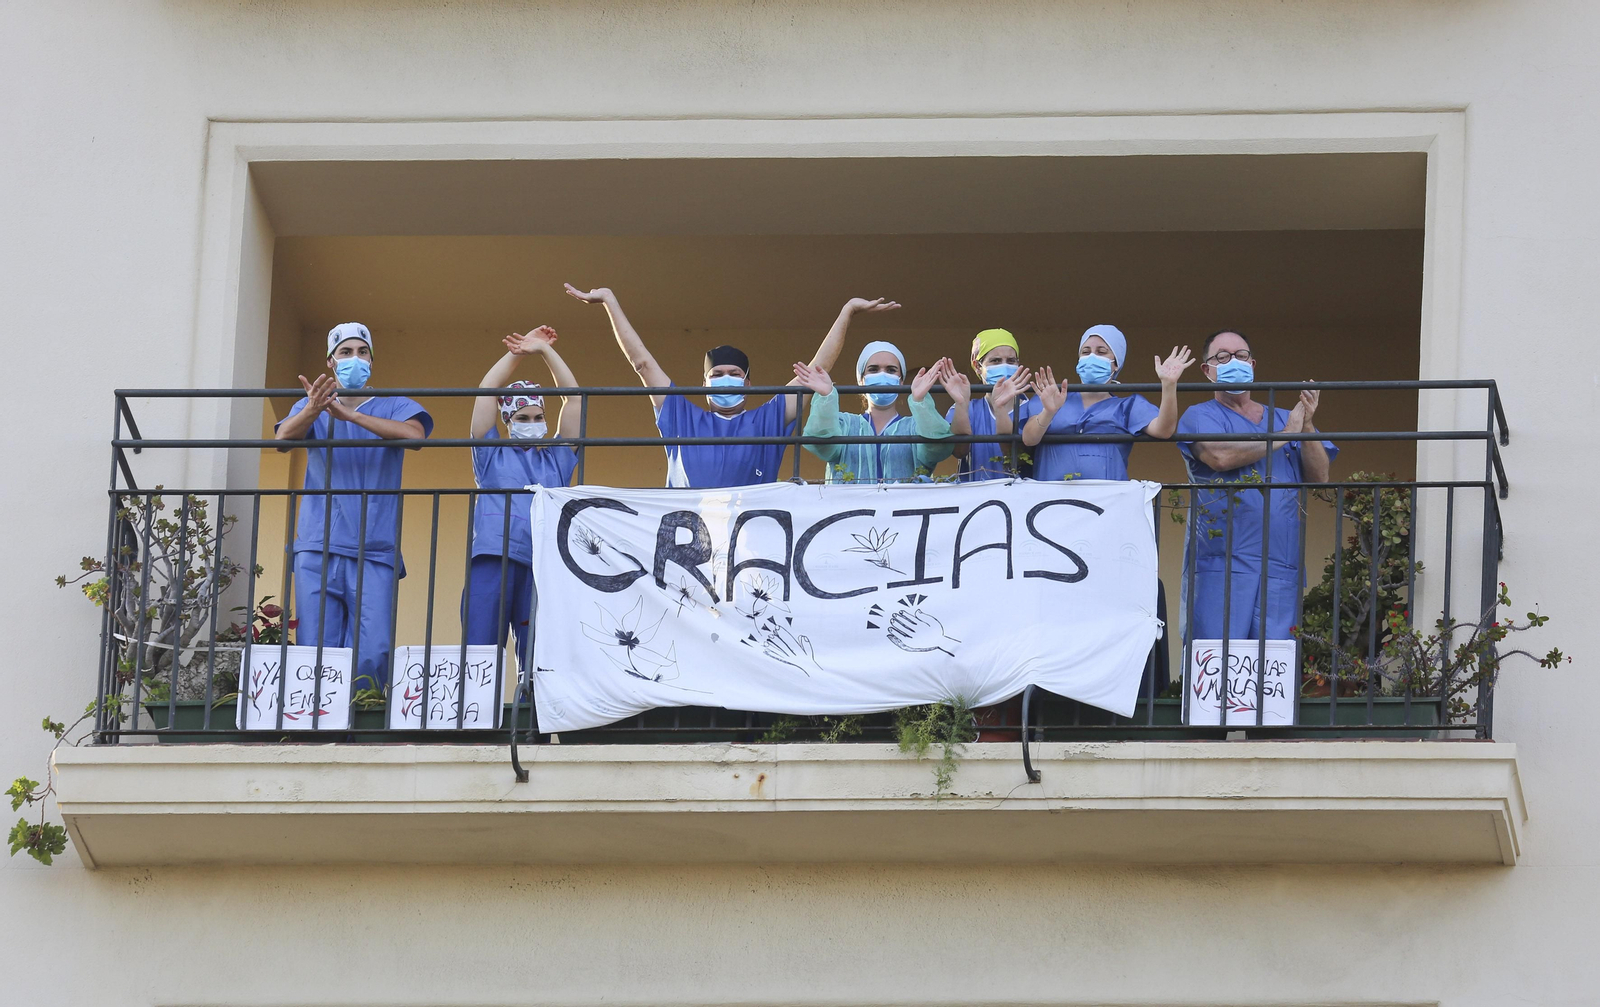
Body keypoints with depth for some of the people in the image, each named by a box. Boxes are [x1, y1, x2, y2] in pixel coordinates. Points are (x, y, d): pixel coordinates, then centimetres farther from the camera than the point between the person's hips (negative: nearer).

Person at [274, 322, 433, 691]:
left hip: (375, 550, -1)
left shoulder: (393, 406, 11)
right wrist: (312, 411, -30)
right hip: (318, 549, 1)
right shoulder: (311, 406, 14)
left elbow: (414, 434, -12)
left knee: (373, 653, -13)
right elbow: (284, 439, -7)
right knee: (315, 649, -7)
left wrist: (350, 415, -24)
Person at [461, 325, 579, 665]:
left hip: (544, 562, 1)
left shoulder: (557, 459, 23)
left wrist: (545, 351, 17)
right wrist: (519, 353, 19)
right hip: (493, 560, -1)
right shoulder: (493, 456, 20)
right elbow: (486, 391, 15)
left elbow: (573, 396, 19)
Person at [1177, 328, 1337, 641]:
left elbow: (1319, 477, 11)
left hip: (1282, 565, 4)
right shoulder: (1200, 416, 10)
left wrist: (1307, 426, -4)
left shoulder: (1285, 419, 21)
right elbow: (1219, 456, -12)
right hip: (1222, 564, -4)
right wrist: (1284, 436, -2)